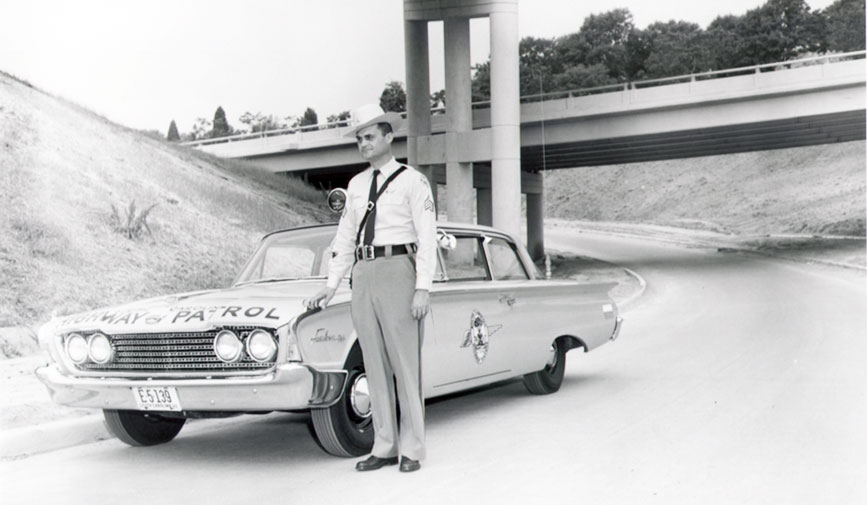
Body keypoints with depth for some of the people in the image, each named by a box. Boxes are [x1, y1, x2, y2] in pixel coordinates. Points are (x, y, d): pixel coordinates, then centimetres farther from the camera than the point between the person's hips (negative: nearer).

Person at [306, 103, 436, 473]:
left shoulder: (412, 180, 1)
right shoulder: (356, 184, 17)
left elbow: (427, 236, -6)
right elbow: (344, 237, 19)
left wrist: (423, 287, -15)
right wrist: (331, 286, 12)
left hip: (397, 271, -5)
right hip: (362, 276, 6)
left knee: (406, 364, -3)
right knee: (375, 367, 6)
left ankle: (412, 449, 3)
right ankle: (384, 448, 13)